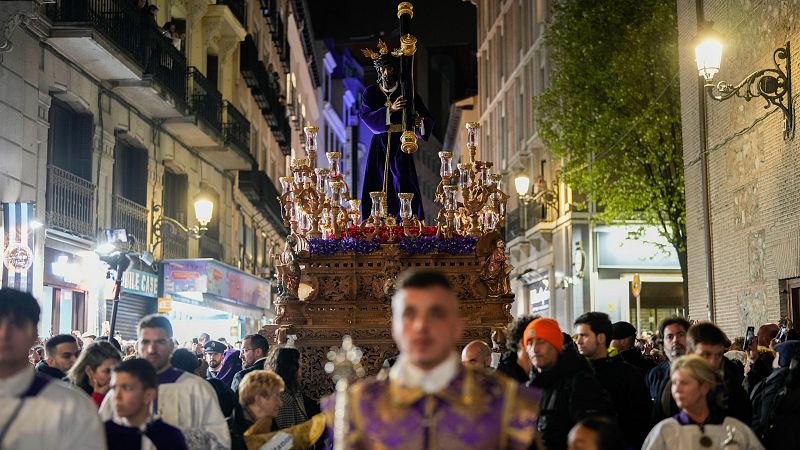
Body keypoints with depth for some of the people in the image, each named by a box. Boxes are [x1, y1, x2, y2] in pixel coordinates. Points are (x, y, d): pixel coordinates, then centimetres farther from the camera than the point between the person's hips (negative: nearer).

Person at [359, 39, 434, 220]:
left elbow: (427, 119, 0)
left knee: (405, 187, -10)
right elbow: (366, 116, -12)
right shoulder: (370, 92, 5)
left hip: (401, 145, -1)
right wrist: (390, 109, -26)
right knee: (377, 188, -2)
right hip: (379, 144, 1)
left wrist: (420, 121, -25)